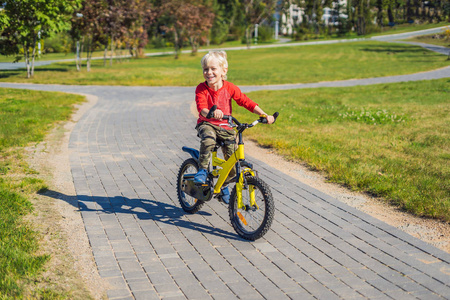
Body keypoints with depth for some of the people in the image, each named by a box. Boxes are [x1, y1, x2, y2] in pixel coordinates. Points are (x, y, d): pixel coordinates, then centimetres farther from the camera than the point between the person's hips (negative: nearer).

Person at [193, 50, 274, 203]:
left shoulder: (229, 88, -6)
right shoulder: (201, 89, -11)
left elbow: (246, 102, -2)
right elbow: (202, 108, -25)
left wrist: (265, 115, -10)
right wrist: (212, 113, -49)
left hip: (225, 127, 2)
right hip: (207, 124, -2)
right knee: (208, 139, -39)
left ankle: (224, 186, 25)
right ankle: (202, 170, -17)